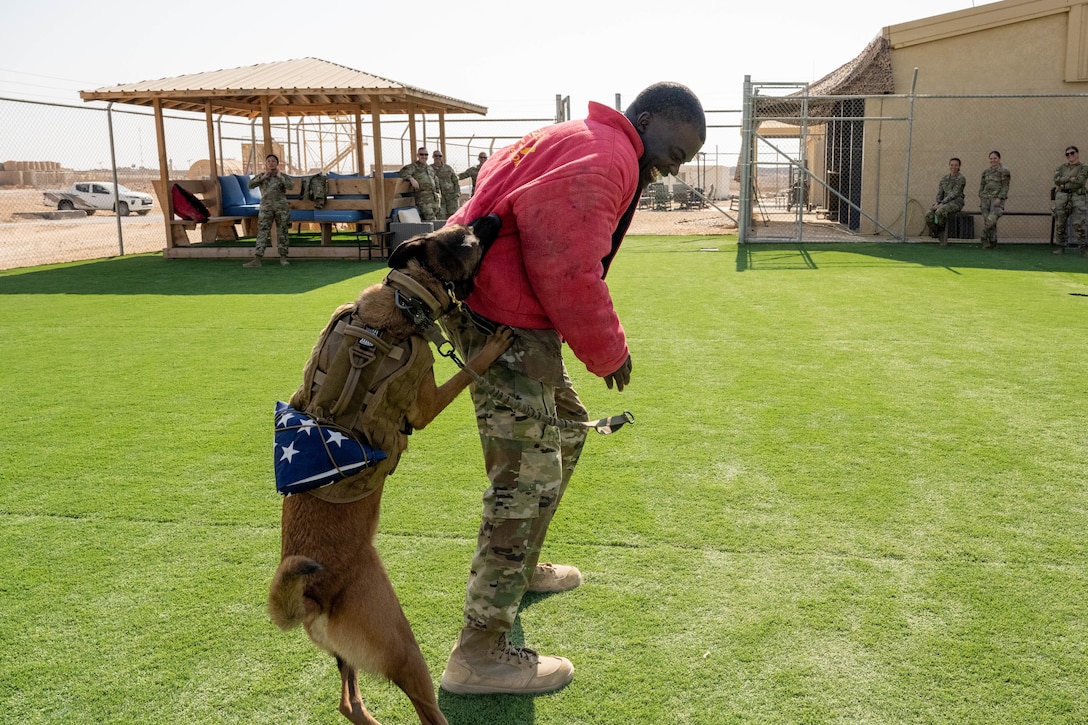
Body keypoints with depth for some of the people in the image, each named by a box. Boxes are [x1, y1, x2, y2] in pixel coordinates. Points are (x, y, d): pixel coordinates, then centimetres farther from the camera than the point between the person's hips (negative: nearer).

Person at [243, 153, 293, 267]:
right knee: (262, 232, -5)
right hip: (266, 208, 1)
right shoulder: (261, 176, 7)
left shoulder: (284, 176, 3)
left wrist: (280, 176, -12)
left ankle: (283, 257, 16)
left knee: (282, 232, 5)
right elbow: (250, 185, -7)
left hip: (281, 208, 0)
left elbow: (291, 186, -16)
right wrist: (263, 177, -11)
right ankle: (256, 259, -10)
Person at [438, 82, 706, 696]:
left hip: (504, 313, 11)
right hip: (505, 325, -11)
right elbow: (567, 267, -23)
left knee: (567, 428, 25)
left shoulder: (577, 141, 20)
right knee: (529, 477, -9)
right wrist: (609, 350, -10)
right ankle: (480, 655, -1)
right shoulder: (607, 155, -14)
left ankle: (520, 567, 41)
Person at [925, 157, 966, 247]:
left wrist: (942, 203, -21)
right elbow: (940, 192, 12)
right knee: (929, 214, -23)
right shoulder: (945, 178, 18)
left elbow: (954, 193, -13)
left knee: (939, 212, -37)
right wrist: (937, 202, -8)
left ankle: (939, 231, -12)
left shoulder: (961, 178, -2)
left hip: (956, 202, -6)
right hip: (944, 202, 6)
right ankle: (942, 239, -18)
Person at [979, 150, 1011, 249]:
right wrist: (980, 198, 8)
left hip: (997, 199, -4)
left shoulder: (1004, 171, 3)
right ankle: (992, 242, 1)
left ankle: (985, 238, -3)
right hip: (985, 198, 4)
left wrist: (999, 198, -14)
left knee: (991, 219, -21)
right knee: (986, 220, -6)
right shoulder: (986, 172, 17)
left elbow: (1005, 187, -4)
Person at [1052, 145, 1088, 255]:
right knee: (1060, 223, 2)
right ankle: (1060, 246, 8)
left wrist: (1064, 182, -3)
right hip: (1062, 197, 3)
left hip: (1077, 197, -3)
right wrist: (1071, 178, -8)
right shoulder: (1061, 168, 16)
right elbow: (1056, 180, -1)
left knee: (1079, 224, -10)